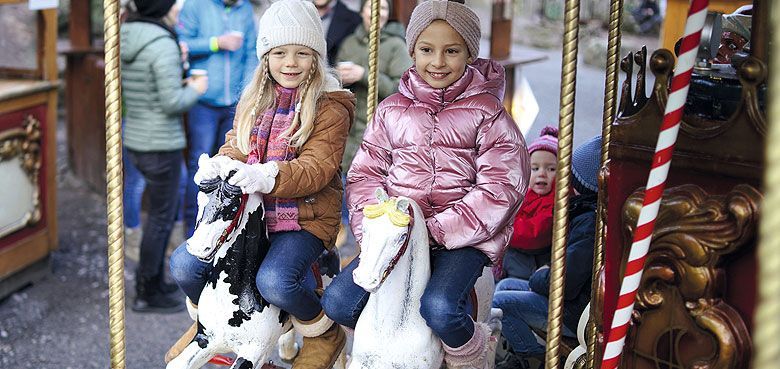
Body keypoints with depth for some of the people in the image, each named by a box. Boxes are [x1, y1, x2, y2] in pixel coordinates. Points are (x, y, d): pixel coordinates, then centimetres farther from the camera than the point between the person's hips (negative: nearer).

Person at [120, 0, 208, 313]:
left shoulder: (127, 39, 6)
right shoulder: (163, 45, -20)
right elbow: (173, 103, -21)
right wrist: (195, 90, -3)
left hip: (135, 140, 9)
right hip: (161, 145, -9)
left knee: (165, 212, 22)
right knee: (161, 218, 4)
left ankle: (154, 281, 30)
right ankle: (147, 295, 14)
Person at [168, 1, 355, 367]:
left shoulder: (330, 107, -6)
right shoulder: (253, 100, 13)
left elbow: (317, 167, -17)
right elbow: (236, 147, 8)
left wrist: (267, 176, -35)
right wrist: (222, 165, -18)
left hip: (306, 217, -5)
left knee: (273, 281, -30)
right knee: (184, 264, -9)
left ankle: (324, 334, 1)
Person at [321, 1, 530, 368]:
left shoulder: (487, 113, -1)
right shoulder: (391, 110, 10)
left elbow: (502, 185, -10)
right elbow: (365, 174, 9)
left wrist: (438, 230, -17)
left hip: (463, 237, -4)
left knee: (439, 308, -30)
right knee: (337, 302, -10)